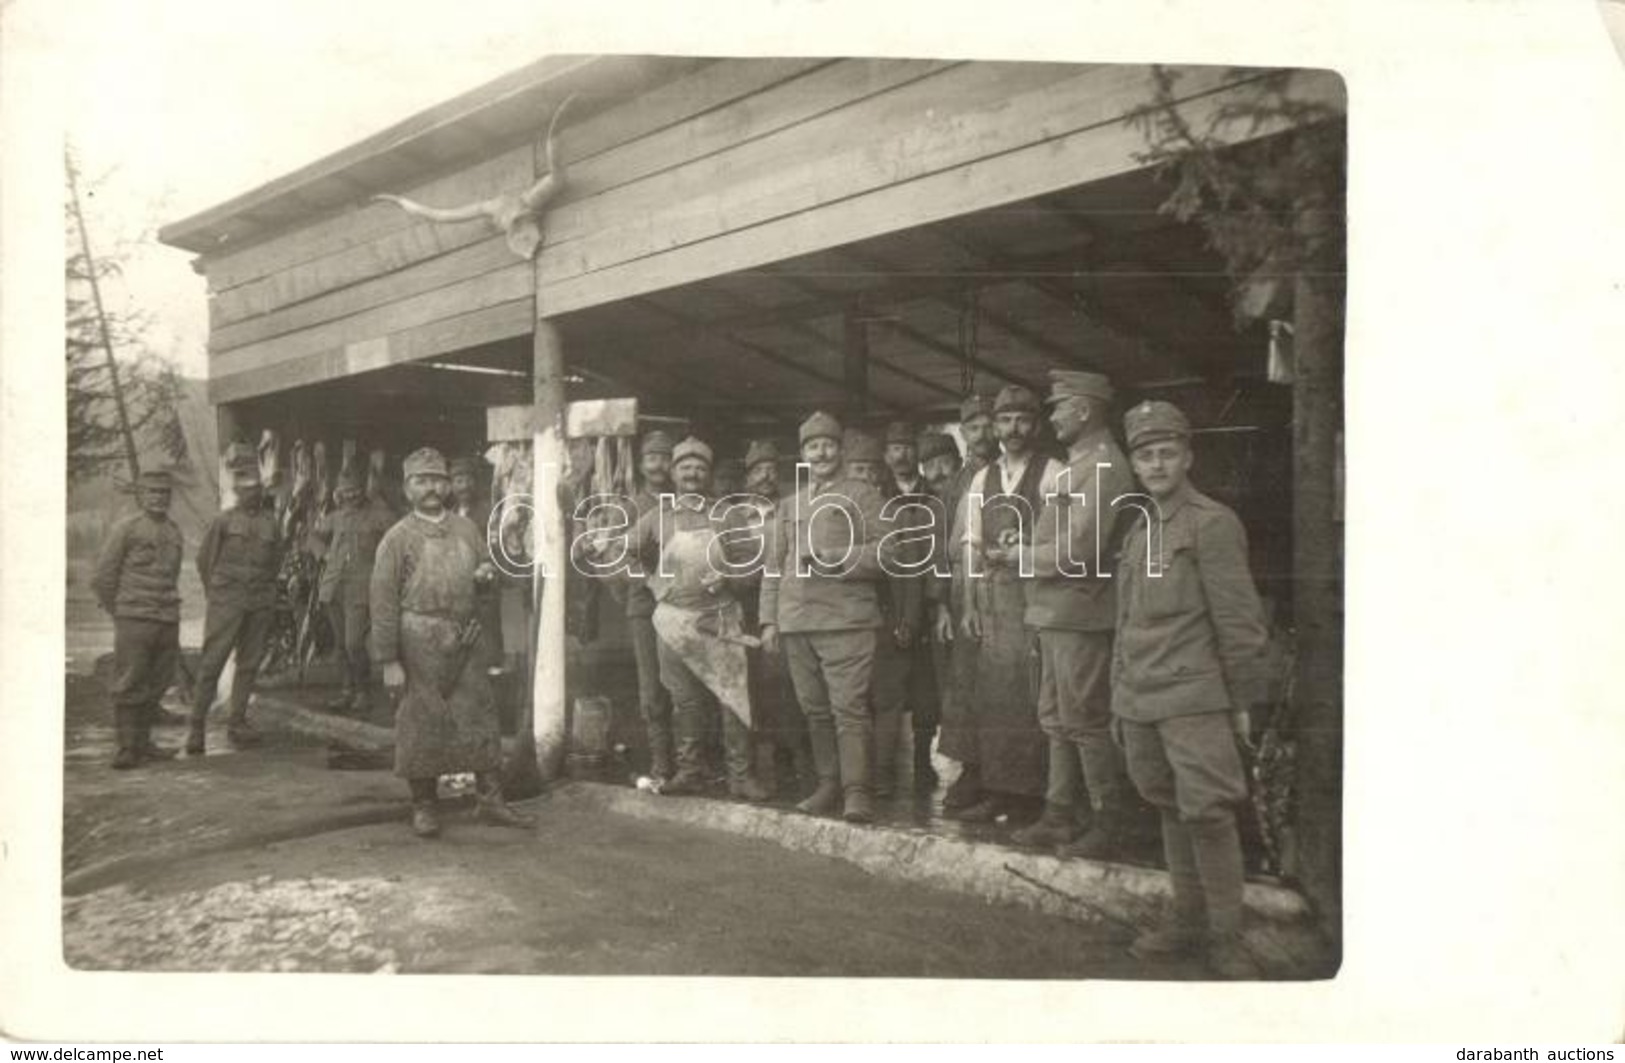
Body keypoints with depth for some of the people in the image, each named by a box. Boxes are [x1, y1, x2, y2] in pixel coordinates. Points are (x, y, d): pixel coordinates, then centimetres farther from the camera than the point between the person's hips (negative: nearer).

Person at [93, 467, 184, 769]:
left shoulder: (174, 532, 14)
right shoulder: (126, 528, -4)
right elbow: (102, 577, -2)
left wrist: (169, 612, 17)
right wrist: (119, 614, 4)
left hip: (168, 622, 6)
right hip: (134, 620, -5)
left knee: (156, 686, 8)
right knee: (128, 685, -2)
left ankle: (142, 742, 19)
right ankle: (126, 748, 3)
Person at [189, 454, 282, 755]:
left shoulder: (271, 521, 7)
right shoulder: (223, 520, -1)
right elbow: (204, 557, 6)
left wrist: (266, 590, 13)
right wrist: (214, 592, 8)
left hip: (260, 604, 3)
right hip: (226, 602, -3)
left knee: (249, 664, 7)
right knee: (212, 662, -5)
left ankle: (237, 722, 16)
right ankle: (197, 724, 1)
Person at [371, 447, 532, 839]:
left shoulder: (466, 528, 11)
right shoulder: (398, 537, -4)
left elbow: (485, 567, 24)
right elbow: (383, 601, -7)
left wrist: (487, 572, -3)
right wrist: (388, 661, -11)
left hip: (465, 642, 4)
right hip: (419, 643, -4)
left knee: (480, 718, 6)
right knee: (421, 725, 4)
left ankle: (490, 801, 16)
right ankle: (424, 807, 18)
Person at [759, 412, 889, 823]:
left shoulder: (863, 495, 6)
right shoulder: (789, 506, 21)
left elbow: (882, 552, -3)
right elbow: (773, 566, 19)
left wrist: (829, 558, -12)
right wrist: (769, 620, 10)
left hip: (846, 619, -5)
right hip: (796, 621, 5)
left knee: (849, 708, -9)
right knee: (815, 710, 6)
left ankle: (857, 791, -5)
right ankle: (829, 786, 15)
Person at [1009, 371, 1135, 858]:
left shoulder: (1104, 467, -15)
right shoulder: (1078, 465, 16)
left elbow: (1077, 549, -21)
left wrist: (1019, 554, -11)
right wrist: (1026, 547, 3)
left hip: (1080, 616, -10)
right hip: (1055, 613, 10)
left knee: (1086, 723, -2)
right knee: (1056, 721, 15)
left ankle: (1107, 827, 10)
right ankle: (1058, 817, 24)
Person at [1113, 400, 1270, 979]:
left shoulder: (1213, 524, -7)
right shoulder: (1139, 529, 14)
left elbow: (1239, 619, -7)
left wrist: (1242, 700, -7)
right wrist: (1119, 694, 17)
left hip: (1194, 697, -7)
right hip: (1140, 699, 7)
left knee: (1207, 813, -5)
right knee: (1170, 811, 14)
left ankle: (1226, 939, 7)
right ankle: (1189, 920, 26)